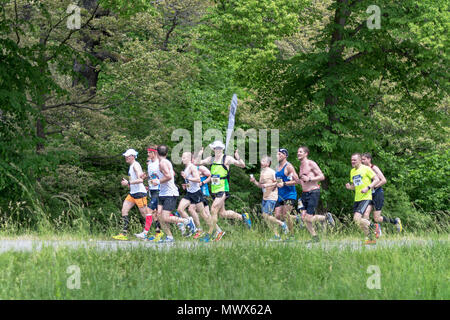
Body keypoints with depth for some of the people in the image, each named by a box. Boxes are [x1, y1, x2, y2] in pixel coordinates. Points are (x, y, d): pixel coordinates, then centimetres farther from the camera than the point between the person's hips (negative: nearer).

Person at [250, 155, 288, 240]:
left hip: (271, 197, -9)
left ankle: (282, 224, 4)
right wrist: (254, 181, 5)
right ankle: (276, 235, 12)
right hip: (265, 197, 9)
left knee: (266, 215, -15)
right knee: (265, 217, 5)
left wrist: (268, 185, -20)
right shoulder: (262, 172, 14)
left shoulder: (271, 172, -11)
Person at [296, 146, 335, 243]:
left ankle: (326, 217, 11)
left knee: (309, 218, -13)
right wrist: (296, 180, 8)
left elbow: (322, 177, -12)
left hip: (313, 192, -8)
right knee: (304, 217, -3)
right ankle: (315, 237, 8)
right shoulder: (301, 166, 16)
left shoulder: (311, 164, -8)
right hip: (304, 194, 8)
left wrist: (309, 179, -20)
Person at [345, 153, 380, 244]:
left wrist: (368, 188, -18)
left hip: (366, 198, -8)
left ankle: (371, 226, 3)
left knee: (357, 218, -21)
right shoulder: (352, 171, 15)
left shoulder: (366, 169, -6)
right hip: (357, 199, 8)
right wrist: (349, 187, 2)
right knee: (356, 220, 5)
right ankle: (370, 238, 18)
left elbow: (377, 180, -7)